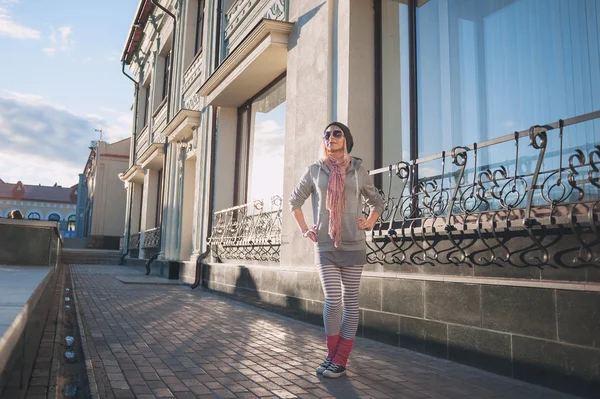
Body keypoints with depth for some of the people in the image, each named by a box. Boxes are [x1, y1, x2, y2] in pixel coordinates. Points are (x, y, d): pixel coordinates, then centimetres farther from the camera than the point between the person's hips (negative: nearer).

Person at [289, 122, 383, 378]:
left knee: (350, 301, 3)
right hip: (325, 247, 0)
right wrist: (304, 230, 6)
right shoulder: (314, 171, 5)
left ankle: (340, 362, 13)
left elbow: (377, 202, 17)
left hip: (354, 246, 1)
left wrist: (369, 224, 1)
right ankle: (331, 355, 16)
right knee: (333, 301, -4)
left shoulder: (358, 171, 5)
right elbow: (295, 201, 15)